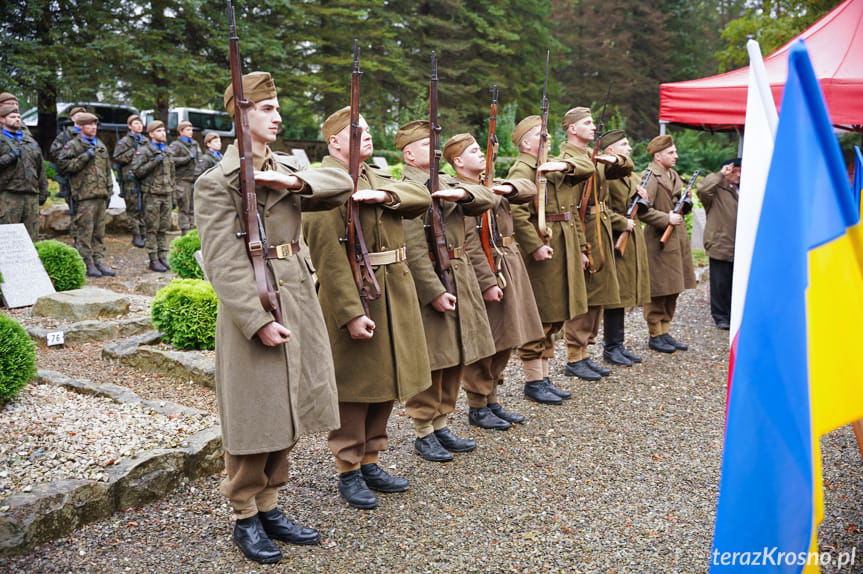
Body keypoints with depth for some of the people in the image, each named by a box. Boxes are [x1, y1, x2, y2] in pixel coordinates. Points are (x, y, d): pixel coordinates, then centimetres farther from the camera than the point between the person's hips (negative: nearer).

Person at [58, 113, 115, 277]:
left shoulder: (101, 146, 20)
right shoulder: (72, 146, -1)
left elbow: (107, 170, 23)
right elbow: (64, 165, -12)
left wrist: (109, 190, 17)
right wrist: (85, 157, -16)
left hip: (101, 195, 6)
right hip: (84, 196, -6)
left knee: (99, 231, 10)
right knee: (84, 231, -5)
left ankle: (99, 261, 15)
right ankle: (87, 263, -1)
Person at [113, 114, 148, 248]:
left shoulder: (146, 141, 18)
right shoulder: (124, 142, 2)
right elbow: (117, 158, -6)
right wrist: (132, 153, -12)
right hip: (131, 178, -5)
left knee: (145, 208, 6)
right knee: (134, 208, -3)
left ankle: (144, 234, 13)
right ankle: (136, 236, 1)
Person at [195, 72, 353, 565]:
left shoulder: (288, 168, 13)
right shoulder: (217, 182, -8)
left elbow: (342, 185, 3)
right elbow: (224, 264, -15)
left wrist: (296, 180, -14)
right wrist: (259, 321, -21)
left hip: (300, 303, 7)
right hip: (253, 310, -7)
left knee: (287, 414, 14)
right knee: (256, 419, 3)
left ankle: (270, 508, 29)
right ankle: (245, 518, 21)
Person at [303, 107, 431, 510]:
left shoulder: (377, 179, 15)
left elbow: (421, 197, 0)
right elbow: (328, 255, -21)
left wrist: (385, 194, -19)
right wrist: (351, 312, -25)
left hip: (395, 295, 8)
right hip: (354, 299, -8)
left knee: (386, 384, 15)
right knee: (354, 389, 3)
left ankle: (370, 462, 30)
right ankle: (348, 472, 18)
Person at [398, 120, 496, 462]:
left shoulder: (445, 183, 14)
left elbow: (485, 199, 1)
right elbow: (414, 250, -19)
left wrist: (461, 193, -19)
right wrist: (435, 292, -22)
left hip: (461, 280, 8)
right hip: (430, 284, -8)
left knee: (454, 360, 15)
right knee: (430, 365, 2)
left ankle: (441, 425, 29)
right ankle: (423, 434, 16)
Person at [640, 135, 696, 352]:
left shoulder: (674, 175, 17)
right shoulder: (650, 177, -13)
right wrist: (667, 219, -19)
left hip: (677, 241, 9)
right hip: (659, 242, -9)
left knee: (672, 290, 13)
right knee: (658, 291, -2)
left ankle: (665, 332, 23)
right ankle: (655, 335, 8)